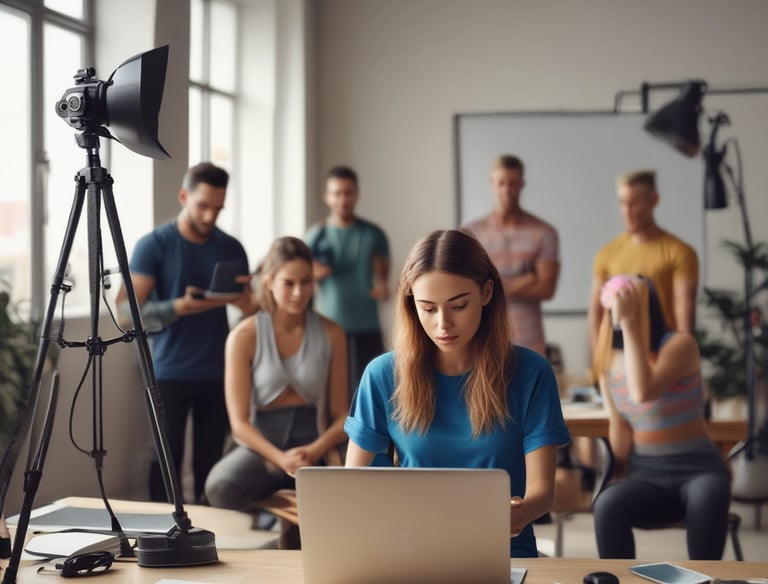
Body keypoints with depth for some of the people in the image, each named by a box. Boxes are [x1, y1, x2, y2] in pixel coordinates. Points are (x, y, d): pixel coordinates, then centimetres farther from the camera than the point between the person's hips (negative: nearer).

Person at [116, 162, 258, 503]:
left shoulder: (231, 249, 7)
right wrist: (180, 307, -25)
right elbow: (127, 311, -11)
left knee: (210, 462, 6)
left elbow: (251, 309, 10)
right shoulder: (153, 245, -5)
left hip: (217, 373, 3)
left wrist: (245, 301, -15)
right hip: (170, 373, -3)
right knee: (168, 460, 0)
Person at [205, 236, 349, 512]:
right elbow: (239, 421, -5)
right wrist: (281, 459, -21)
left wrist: (316, 450, -16)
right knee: (220, 487, -35)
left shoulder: (331, 334, 3)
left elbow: (341, 414, 5)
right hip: (261, 445, -1)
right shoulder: (244, 336, -3)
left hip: (314, 448, 1)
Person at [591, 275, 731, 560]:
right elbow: (619, 424, 5)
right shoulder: (608, 358, 3)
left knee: (706, 499, -39)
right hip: (646, 476, 3)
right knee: (607, 504, -32)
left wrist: (629, 323, -27)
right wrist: (621, 477, -4)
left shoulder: (680, 343, -12)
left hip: (697, 468, -3)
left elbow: (644, 392, -29)